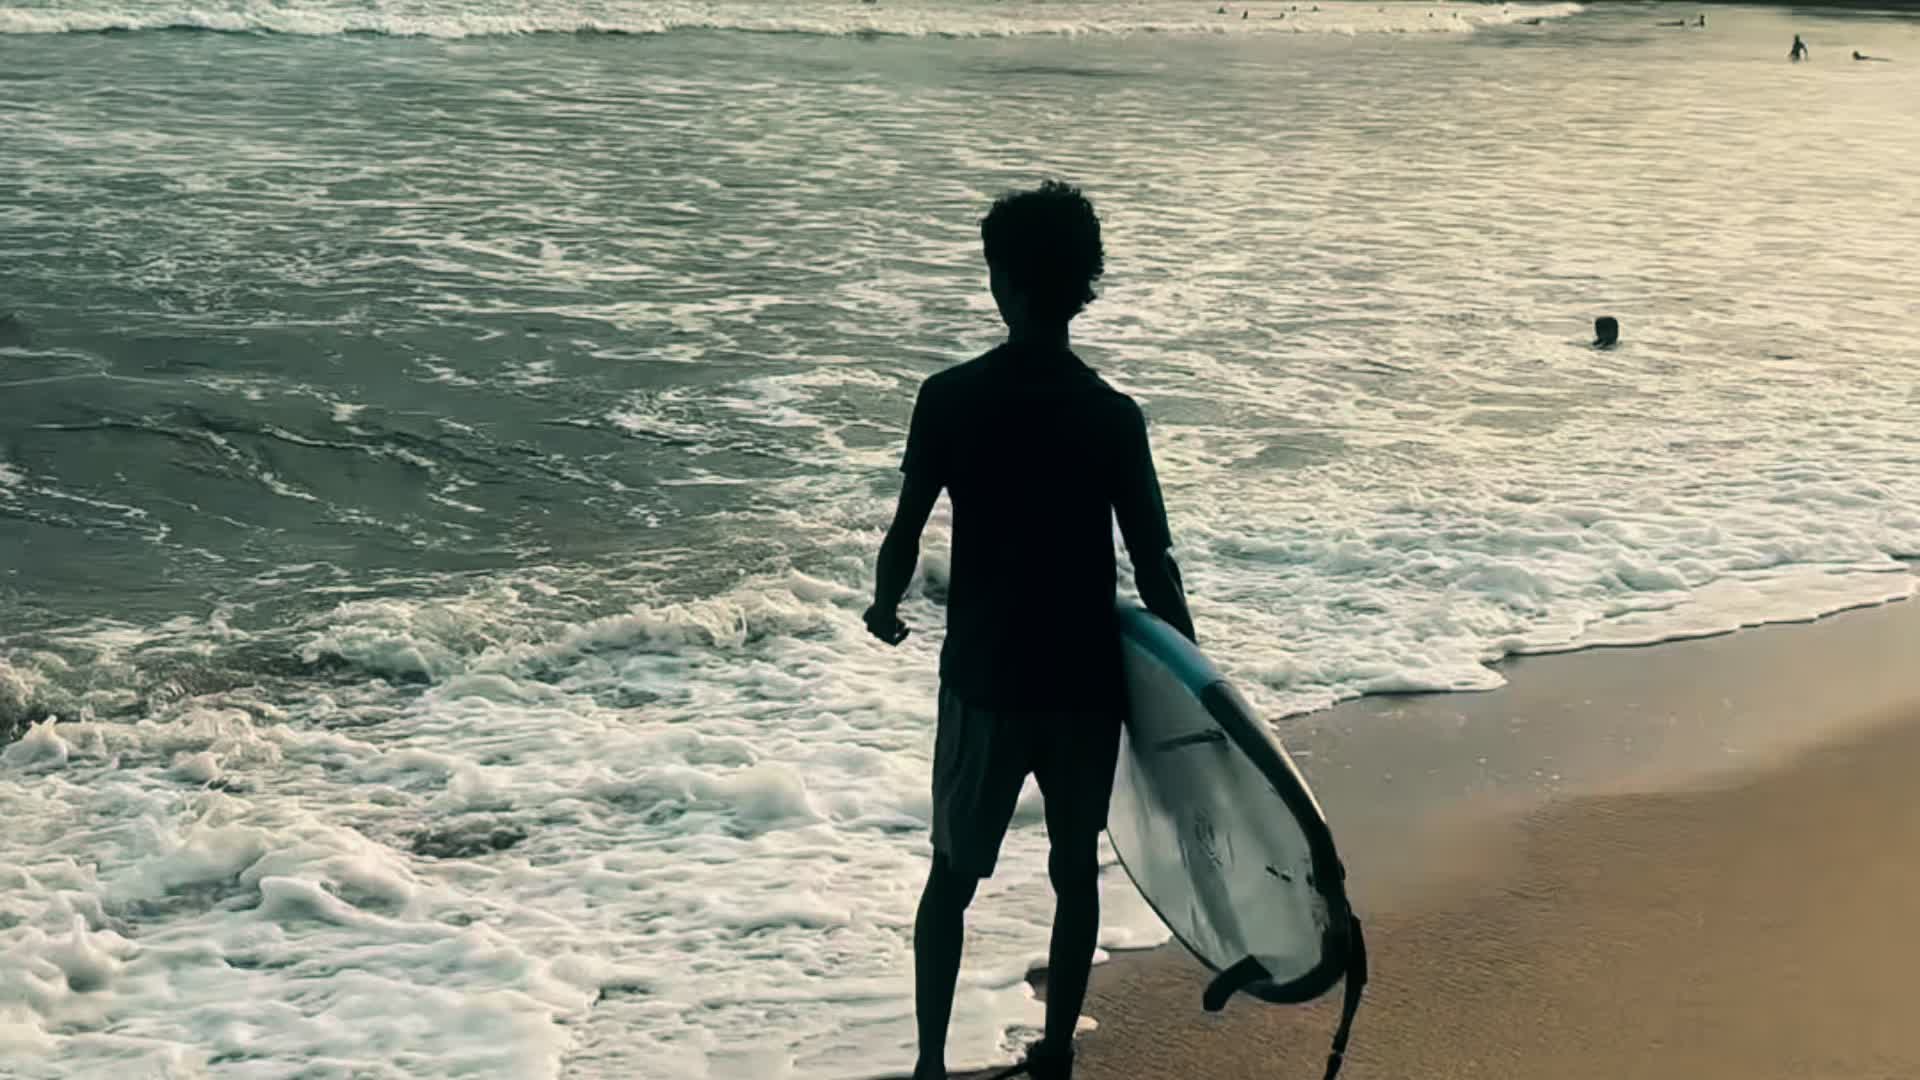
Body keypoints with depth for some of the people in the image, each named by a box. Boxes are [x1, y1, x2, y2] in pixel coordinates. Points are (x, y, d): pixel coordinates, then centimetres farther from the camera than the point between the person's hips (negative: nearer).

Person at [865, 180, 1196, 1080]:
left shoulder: (950, 398, -9)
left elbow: (906, 533, -6)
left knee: (954, 872, 13)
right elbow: (1155, 566, -6)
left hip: (984, 676, -1)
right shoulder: (1114, 416, -7)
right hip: (1087, 679, 1)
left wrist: (884, 608, 15)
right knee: (1075, 869, 17)